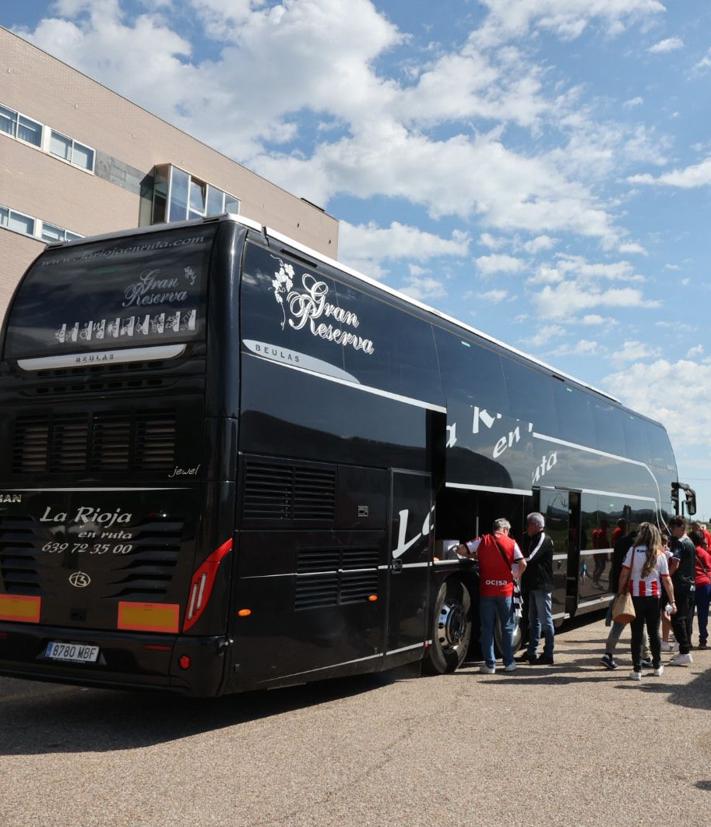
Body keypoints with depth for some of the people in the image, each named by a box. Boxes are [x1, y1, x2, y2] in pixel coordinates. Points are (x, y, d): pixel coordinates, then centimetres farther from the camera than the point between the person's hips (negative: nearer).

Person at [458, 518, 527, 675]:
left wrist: (474, 556, 16)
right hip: (505, 590, 0)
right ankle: (509, 663, 16)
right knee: (507, 627, 13)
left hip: (486, 590, 0)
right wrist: (516, 577, 12)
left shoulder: (482, 541, 2)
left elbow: (460, 550, -1)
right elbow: (522, 564, -6)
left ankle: (490, 664, 7)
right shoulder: (511, 543, 1)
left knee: (487, 628, 7)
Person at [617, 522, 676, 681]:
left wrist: (620, 593, 0)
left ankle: (637, 670, 3)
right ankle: (657, 666, 27)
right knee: (654, 633, 16)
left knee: (636, 634, 2)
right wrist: (672, 601, 7)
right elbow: (667, 580, 1)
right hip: (654, 597, 2)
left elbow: (624, 574, -9)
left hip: (636, 597, -2)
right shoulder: (660, 554, 0)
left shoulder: (634, 550, -6)